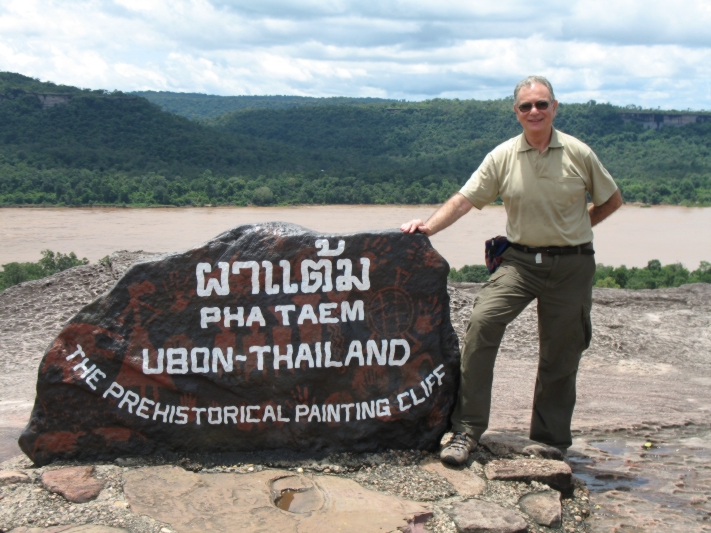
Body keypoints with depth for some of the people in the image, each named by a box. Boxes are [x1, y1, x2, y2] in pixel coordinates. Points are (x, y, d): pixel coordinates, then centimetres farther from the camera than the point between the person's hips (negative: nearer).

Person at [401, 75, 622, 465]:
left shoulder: (579, 154, -1)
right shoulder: (503, 157, 0)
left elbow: (611, 201, 11)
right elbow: (465, 199, -5)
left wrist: (575, 228, 3)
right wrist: (427, 227, -19)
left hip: (571, 265, 0)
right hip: (520, 260, 0)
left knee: (559, 356, 5)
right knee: (481, 322, -21)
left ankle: (551, 441, 23)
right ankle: (467, 429, -14)